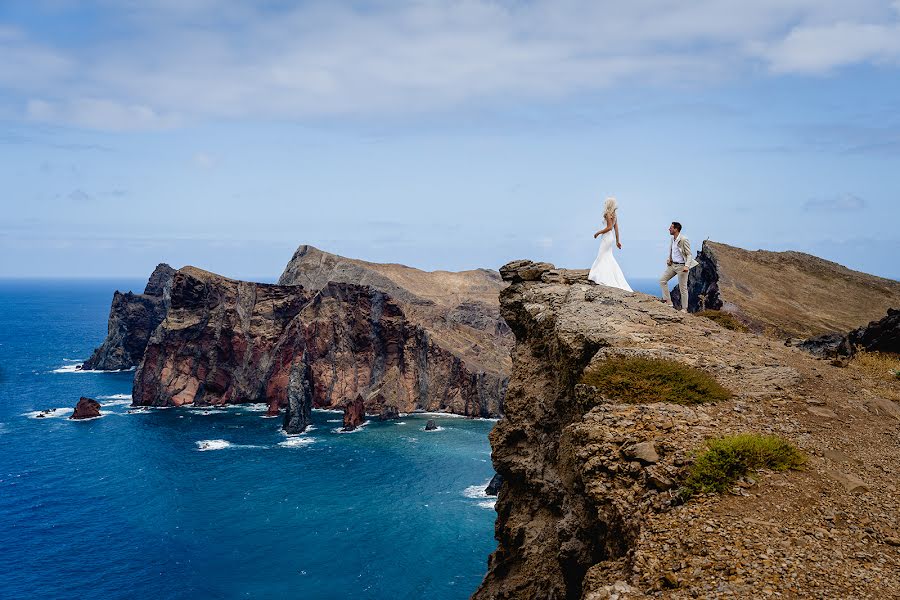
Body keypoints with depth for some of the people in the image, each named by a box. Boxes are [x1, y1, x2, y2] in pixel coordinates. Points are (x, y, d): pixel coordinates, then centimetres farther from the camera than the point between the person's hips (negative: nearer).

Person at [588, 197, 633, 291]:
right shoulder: (614, 215, 11)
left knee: (601, 256, -4)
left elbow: (609, 227, -23)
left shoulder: (608, 214, -15)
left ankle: (598, 276, -3)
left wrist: (598, 233, -15)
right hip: (610, 237, 9)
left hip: (607, 237, -9)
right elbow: (616, 229, 14)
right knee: (608, 257, 13)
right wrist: (617, 241, 18)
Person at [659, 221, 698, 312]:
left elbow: (689, 254, -17)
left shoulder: (684, 240, -18)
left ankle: (684, 309, 7)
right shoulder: (672, 239, 6)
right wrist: (669, 260, 8)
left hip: (681, 266, -8)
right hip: (673, 264, 8)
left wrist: (687, 266, -29)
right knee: (662, 280, 2)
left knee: (683, 288, -1)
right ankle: (668, 301, 6)